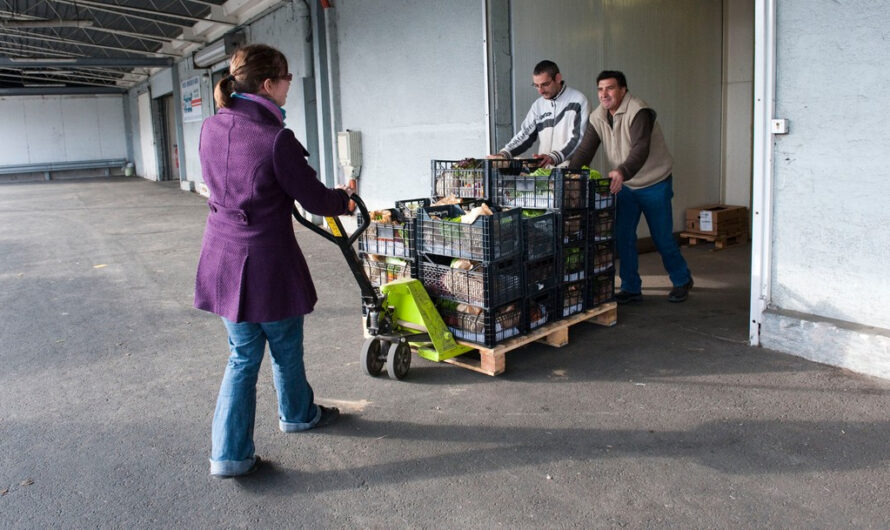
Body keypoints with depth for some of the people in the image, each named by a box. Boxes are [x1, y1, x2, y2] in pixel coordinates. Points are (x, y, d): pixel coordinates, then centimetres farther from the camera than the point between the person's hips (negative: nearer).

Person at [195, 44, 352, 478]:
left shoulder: (211, 128, 2)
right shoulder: (276, 139, -20)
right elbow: (315, 201, -11)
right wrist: (345, 197, 12)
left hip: (222, 258, 6)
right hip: (268, 262, -6)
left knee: (242, 355, 15)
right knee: (286, 349, 18)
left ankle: (229, 453, 17)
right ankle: (296, 414, 43)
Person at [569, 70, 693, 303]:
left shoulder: (639, 112, -23)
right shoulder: (597, 117, -3)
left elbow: (640, 149, -36)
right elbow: (584, 151, -9)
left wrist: (622, 172, -53)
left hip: (655, 184, -5)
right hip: (625, 186, 6)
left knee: (662, 238, 3)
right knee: (623, 237, 0)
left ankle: (682, 281, 26)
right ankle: (631, 288, 13)